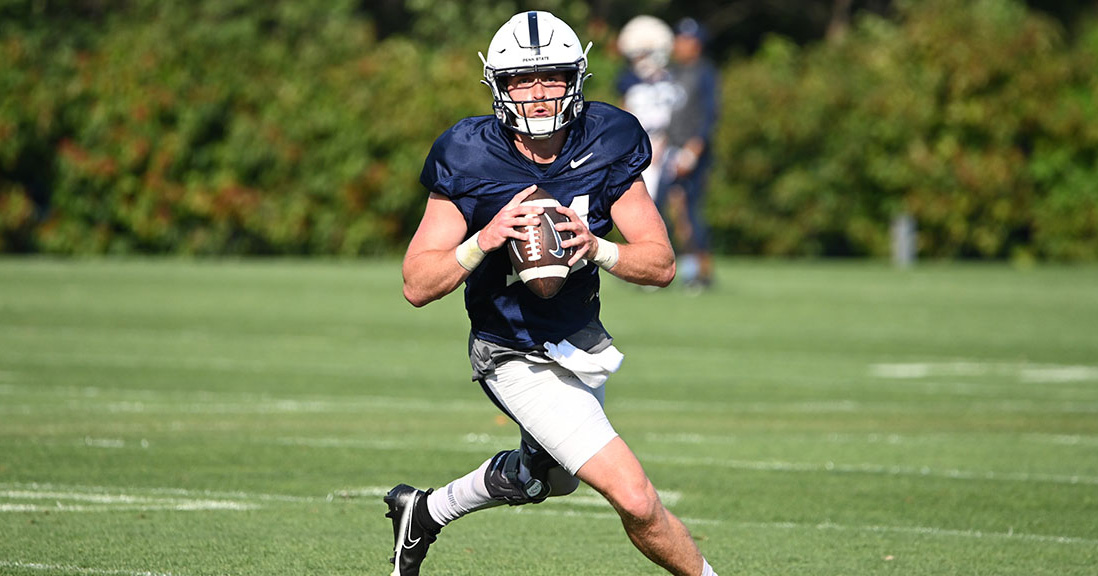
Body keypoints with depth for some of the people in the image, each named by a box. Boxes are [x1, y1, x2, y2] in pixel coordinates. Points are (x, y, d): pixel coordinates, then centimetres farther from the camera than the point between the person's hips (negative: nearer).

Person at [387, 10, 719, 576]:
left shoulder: (604, 146, -11)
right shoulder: (471, 161, -21)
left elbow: (662, 264, -10)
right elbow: (417, 286, -18)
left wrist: (597, 249, -29)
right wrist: (483, 241, -35)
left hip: (582, 340, 6)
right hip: (518, 359, -6)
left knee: (548, 477, 31)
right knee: (636, 501, -17)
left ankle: (424, 512, 52)